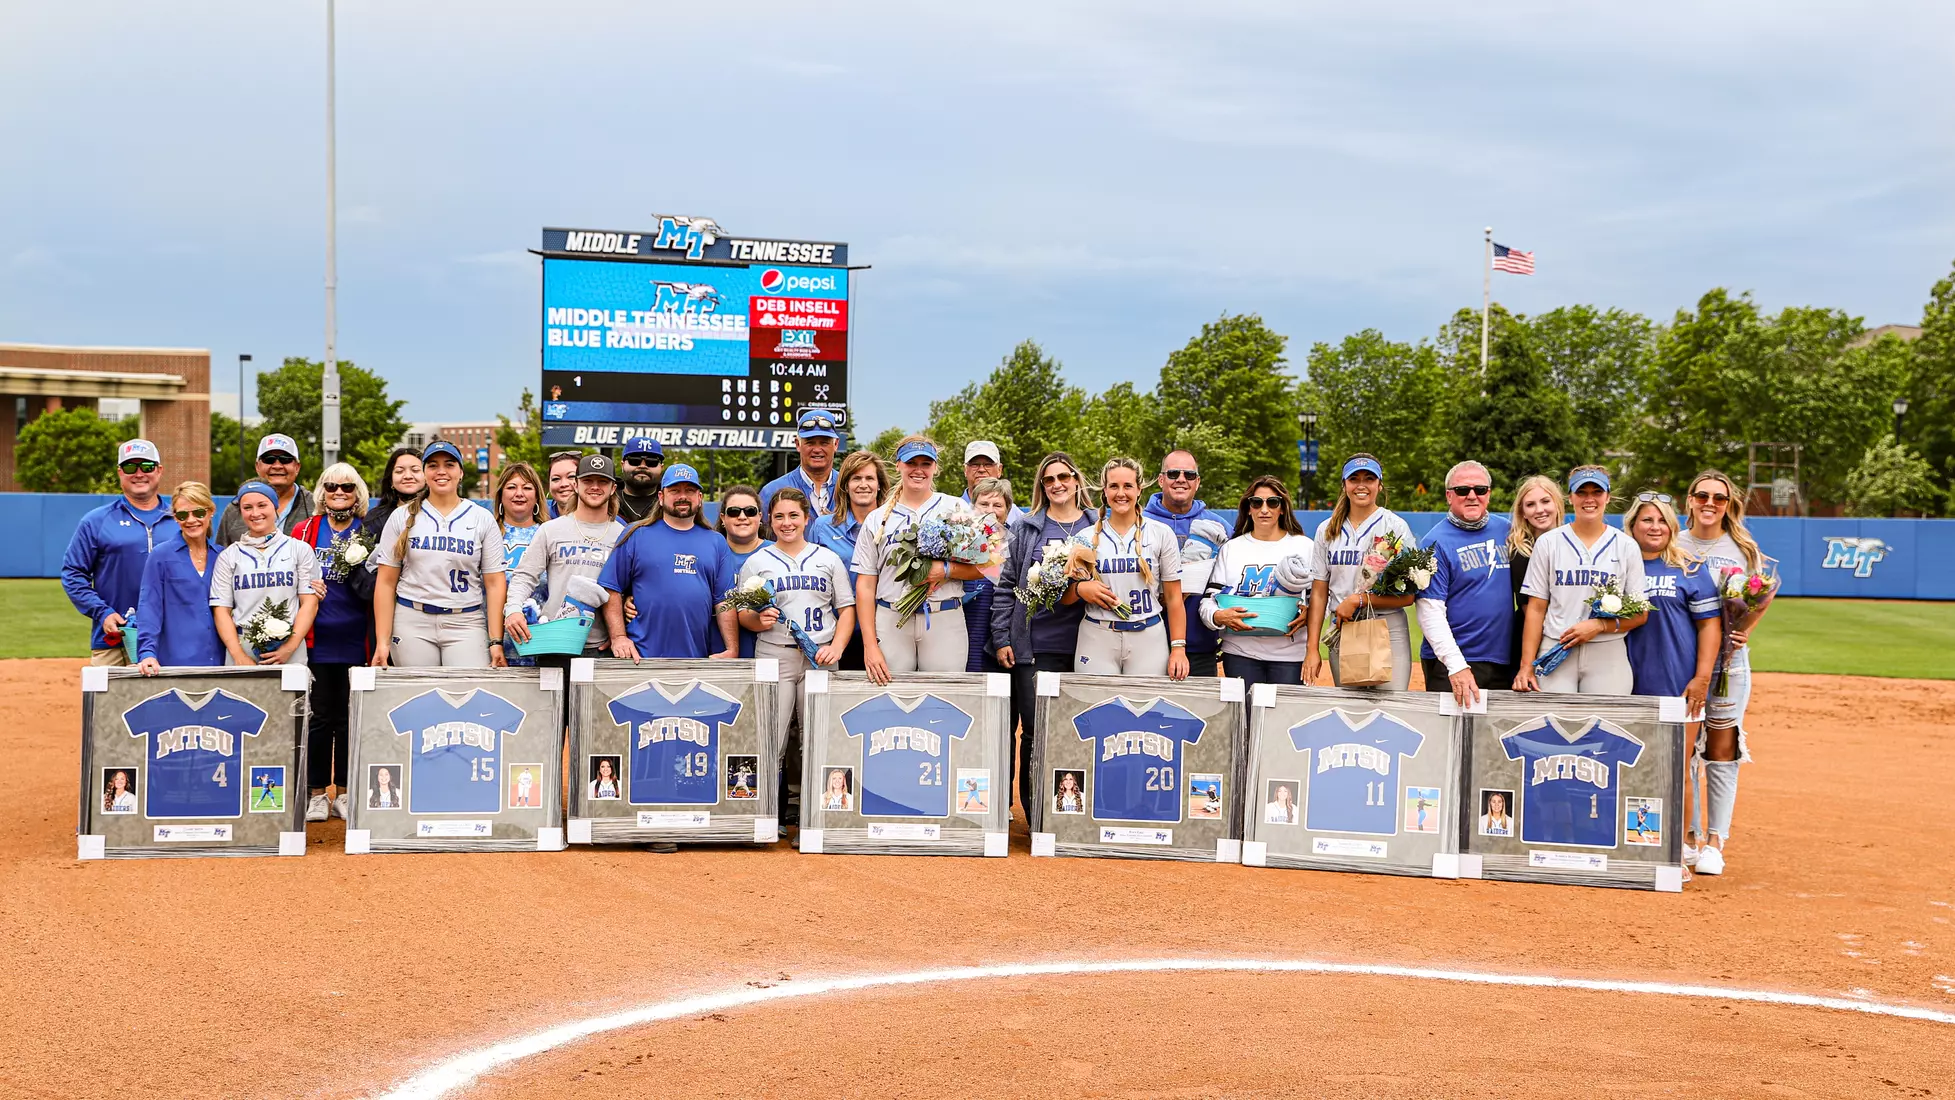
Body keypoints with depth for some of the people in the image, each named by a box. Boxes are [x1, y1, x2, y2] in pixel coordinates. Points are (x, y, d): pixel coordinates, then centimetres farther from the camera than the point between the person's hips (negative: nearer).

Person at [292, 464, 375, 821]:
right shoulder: (305, 531, 9)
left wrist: (362, 570, -11)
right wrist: (305, 586, -6)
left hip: (355, 640, 0)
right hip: (316, 638, 0)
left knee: (350, 715, 4)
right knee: (319, 715, 1)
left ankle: (346, 793, 13)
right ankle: (316, 793, 11)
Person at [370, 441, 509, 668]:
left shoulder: (483, 519, 7)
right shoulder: (402, 518, 9)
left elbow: (495, 584, 3)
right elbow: (386, 583, 6)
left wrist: (496, 642, -5)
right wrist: (382, 642, -2)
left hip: (466, 624, -1)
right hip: (412, 623, 1)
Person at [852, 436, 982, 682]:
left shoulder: (956, 509, 7)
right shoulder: (877, 519, 10)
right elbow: (865, 585, 7)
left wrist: (946, 570, -14)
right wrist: (870, 645, -1)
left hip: (945, 621, -1)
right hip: (891, 622, 1)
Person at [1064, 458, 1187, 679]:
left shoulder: (1161, 534, 6)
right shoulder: (1086, 538, 8)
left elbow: (1173, 598, 5)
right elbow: (1064, 597, 12)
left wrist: (1178, 649, -3)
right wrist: (1080, 589, -10)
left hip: (1147, 639, -1)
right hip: (1097, 639, 1)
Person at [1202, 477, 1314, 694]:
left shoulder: (1304, 546, 10)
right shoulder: (1231, 548, 11)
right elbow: (1208, 601, 6)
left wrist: (1308, 614, -12)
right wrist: (1220, 616, -16)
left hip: (1290, 654, -1)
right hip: (1240, 652, 1)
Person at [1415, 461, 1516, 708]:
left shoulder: (1505, 530, 10)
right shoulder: (1436, 542, -6)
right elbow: (1430, 612, -12)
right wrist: (1456, 665, -22)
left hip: (1503, 662, 5)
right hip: (1450, 665, -5)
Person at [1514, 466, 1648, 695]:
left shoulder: (1626, 546, 8)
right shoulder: (1548, 543, 8)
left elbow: (1640, 614, 6)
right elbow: (1536, 609, 5)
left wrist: (1599, 625, -12)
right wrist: (1526, 666, -3)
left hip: (1607, 655, 0)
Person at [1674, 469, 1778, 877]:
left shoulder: (1743, 548, 7)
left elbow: (1763, 597, 7)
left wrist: (1744, 629, -10)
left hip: (1727, 657, -1)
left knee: (1722, 749, 0)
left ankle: (1715, 841, 5)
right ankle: (1685, 835, 13)